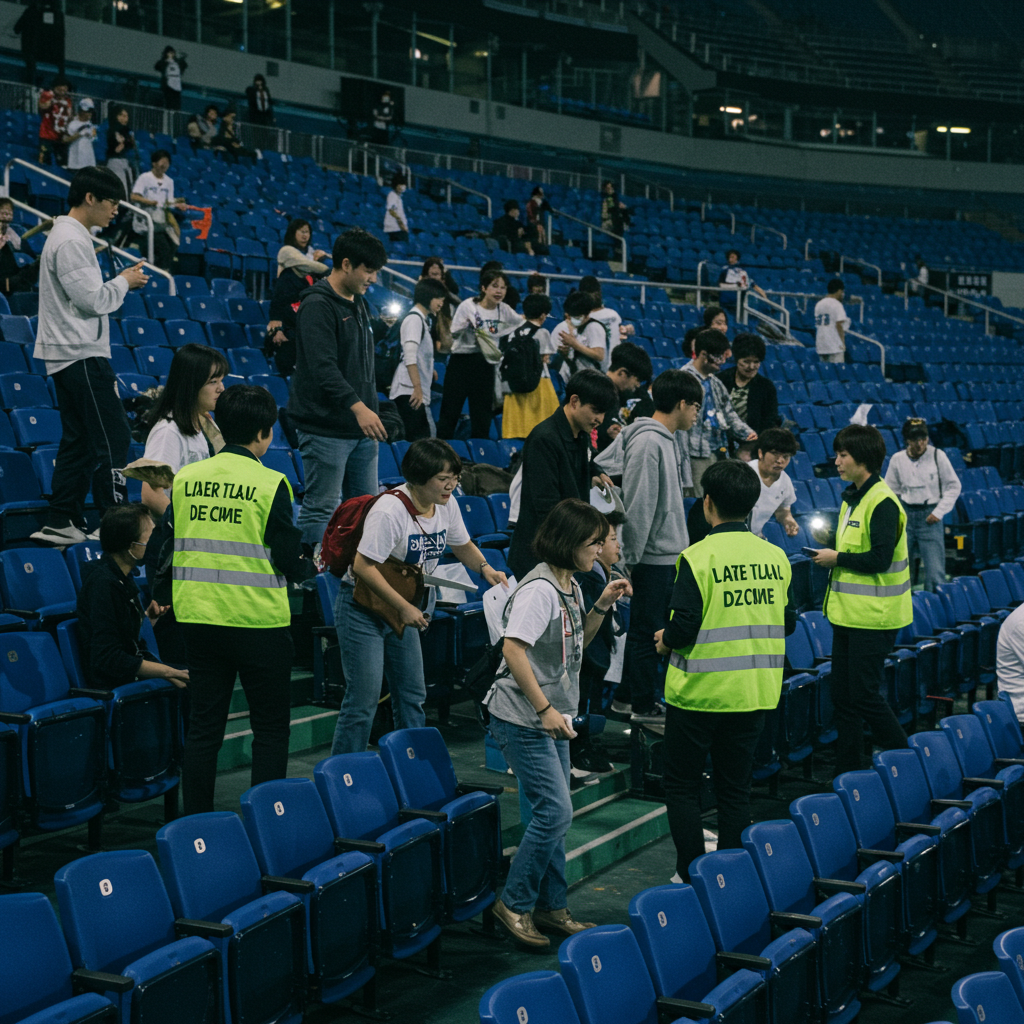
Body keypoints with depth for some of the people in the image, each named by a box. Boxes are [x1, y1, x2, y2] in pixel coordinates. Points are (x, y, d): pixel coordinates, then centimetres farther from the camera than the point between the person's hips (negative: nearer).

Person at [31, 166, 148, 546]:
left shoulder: (69, 236, 18)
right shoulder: (71, 241, -15)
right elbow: (92, 300, -19)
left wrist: (119, 283, 10)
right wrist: (123, 282, -3)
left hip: (68, 356, 11)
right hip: (82, 355, -11)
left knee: (77, 440, 11)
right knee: (113, 437, -8)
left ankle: (61, 523, 12)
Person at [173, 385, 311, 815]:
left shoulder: (185, 478, 3)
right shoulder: (270, 483, -10)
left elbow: (171, 548, 9)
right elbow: (285, 557, -9)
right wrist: (310, 568, 12)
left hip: (198, 617, 5)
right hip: (258, 619, -4)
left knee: (203, 726, 11)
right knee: (270, 729, 7)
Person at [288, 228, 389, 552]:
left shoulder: (359, 304, 16)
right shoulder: (317, 306, -13)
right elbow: (323, 367, -25)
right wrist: (357, 406, -34)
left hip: (361, 429, 9)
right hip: (326, 430, -9)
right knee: (322, 509, -5)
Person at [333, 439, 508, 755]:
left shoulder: (446, 505, -1)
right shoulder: (389, 510, -26)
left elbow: (463, 545, 17)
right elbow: (363, 566, -27)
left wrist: (485, 568, -3)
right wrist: (404, 607, -27)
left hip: (403, 608, 8)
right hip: (362, 607, -8)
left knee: (412, 694, 11)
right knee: (363, 699, -8)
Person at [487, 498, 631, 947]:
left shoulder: (570, 586, 11)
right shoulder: (539, 589, -19)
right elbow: (513, 649, -26)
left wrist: (601, 606, 8)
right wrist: (545, 709, -27)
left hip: (551, 719, 10)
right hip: (523, 720, -9)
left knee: (554, 813, 13)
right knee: (555, 811, -10)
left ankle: (552, 908, 23)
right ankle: (514, 904, 3)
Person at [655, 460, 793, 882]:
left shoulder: (698, 558, -15)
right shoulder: (775, 557, 2)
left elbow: (685, 628, -18)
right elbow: (787, 623, 9)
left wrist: (665, 640, 3)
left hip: (700, 690, -5)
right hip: (755, 690, 5)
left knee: (682, 785, 9)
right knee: (735, 788, 13)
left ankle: (692, 876, 9)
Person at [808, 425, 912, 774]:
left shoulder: (882, 502, -15)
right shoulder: (852, 497, 14)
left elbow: (879, 558, -23)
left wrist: (837, 558, -13)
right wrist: (830, 554, 8)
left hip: (874, 615, -9)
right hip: (848, 613, 9)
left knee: (864, 694, -6)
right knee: (843, 695, 11)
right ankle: (846, 774, 18)